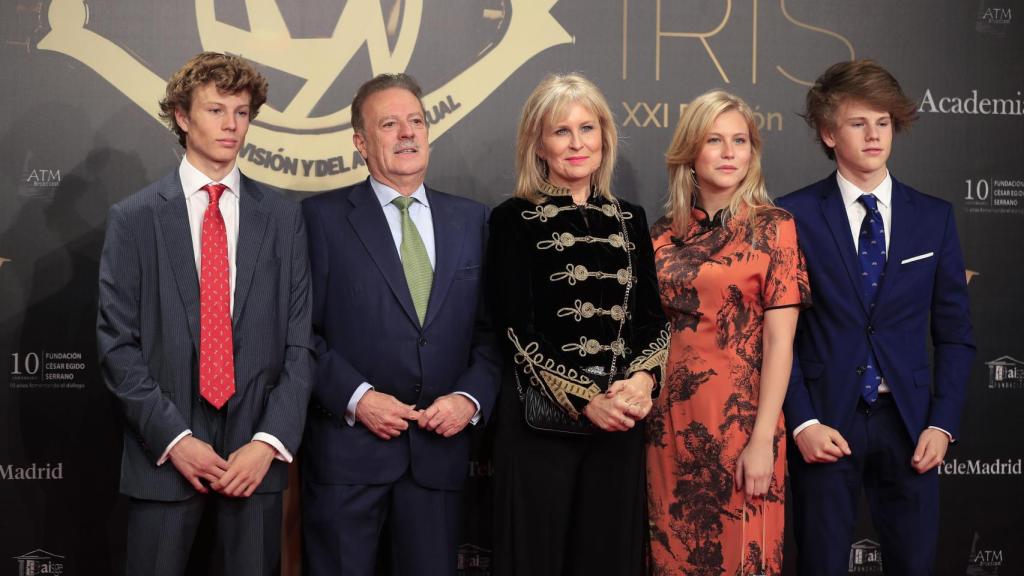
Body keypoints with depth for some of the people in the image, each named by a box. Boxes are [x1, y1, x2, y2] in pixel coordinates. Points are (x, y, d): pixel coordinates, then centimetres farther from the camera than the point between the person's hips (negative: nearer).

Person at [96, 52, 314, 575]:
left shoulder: (283, 219, 5)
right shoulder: (133, 218, 1)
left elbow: (299, 343, 2)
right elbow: (117, 344, -2)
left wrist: (269, 441, -8)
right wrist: (174, 438, -10)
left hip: (256, 454, 1)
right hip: (163, 454, -1)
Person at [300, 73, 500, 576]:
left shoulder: (471, 220, 10)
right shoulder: (323, 217, 0)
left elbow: (491, 329, 9)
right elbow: (301, 330, -4)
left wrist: (472, 397, -6)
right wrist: (356, 398, -14)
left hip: (439, 449, 3)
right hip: (347, 446, -3)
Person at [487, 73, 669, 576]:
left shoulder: (630, 218, 11)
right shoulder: (515, 218, -2)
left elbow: (652, 316, 9)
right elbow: (515, 328, -8)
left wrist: (643, 379, -11)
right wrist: (582, 399, -15)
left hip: (619, 420, 4)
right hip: (540, 419, -4)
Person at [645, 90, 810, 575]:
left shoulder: (772, 228, -4)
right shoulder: (666, 232, 7)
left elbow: (779, 340, -9)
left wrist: (762, 439, -15)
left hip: (740, 419, -4)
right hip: (670, 422, 4)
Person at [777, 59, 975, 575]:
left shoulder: (934, 217, 6)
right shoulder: (794, 216, -2)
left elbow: (953, 330, 8)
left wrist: (942, 423, -1)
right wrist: (802, 421, -10)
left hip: (908, 419, 2)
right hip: (825, 420, -2)